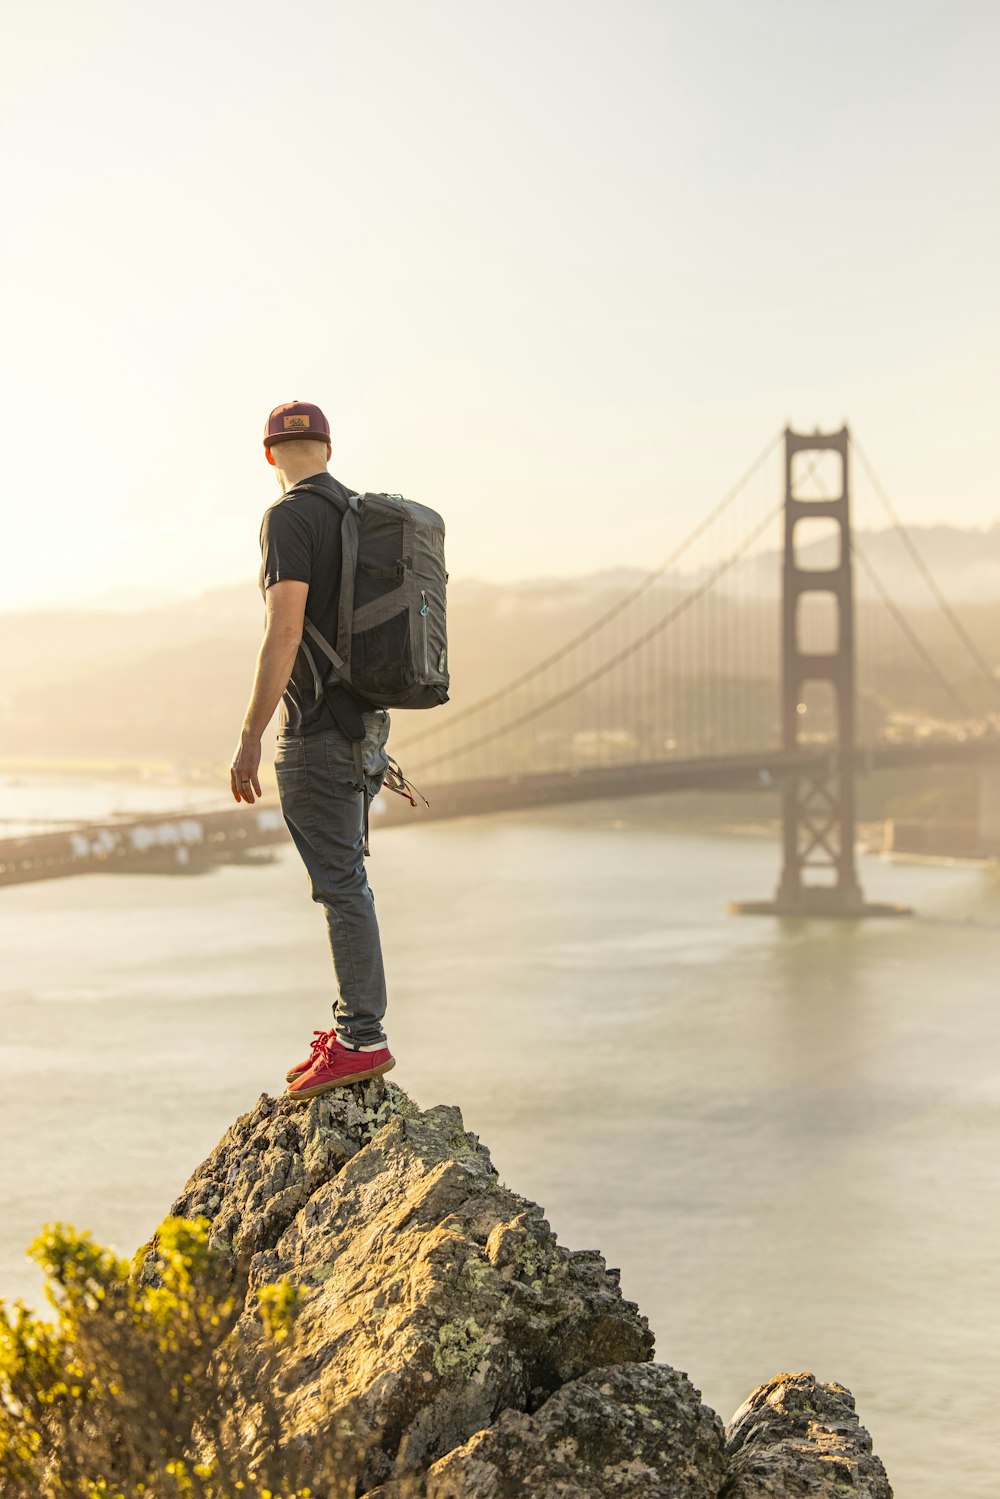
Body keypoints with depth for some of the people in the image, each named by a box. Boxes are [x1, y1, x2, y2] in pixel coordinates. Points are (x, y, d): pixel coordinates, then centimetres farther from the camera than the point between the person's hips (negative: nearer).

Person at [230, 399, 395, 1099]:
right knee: (344, 877, 15)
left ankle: (363, 1038, -5)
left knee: (340, 882, -7)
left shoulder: (291, 517, -12)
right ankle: (353, 1022, 20)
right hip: (368, 720, 9)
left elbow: (284, 634, -19)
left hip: (319, 728, -9)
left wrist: (250, 741, -16)